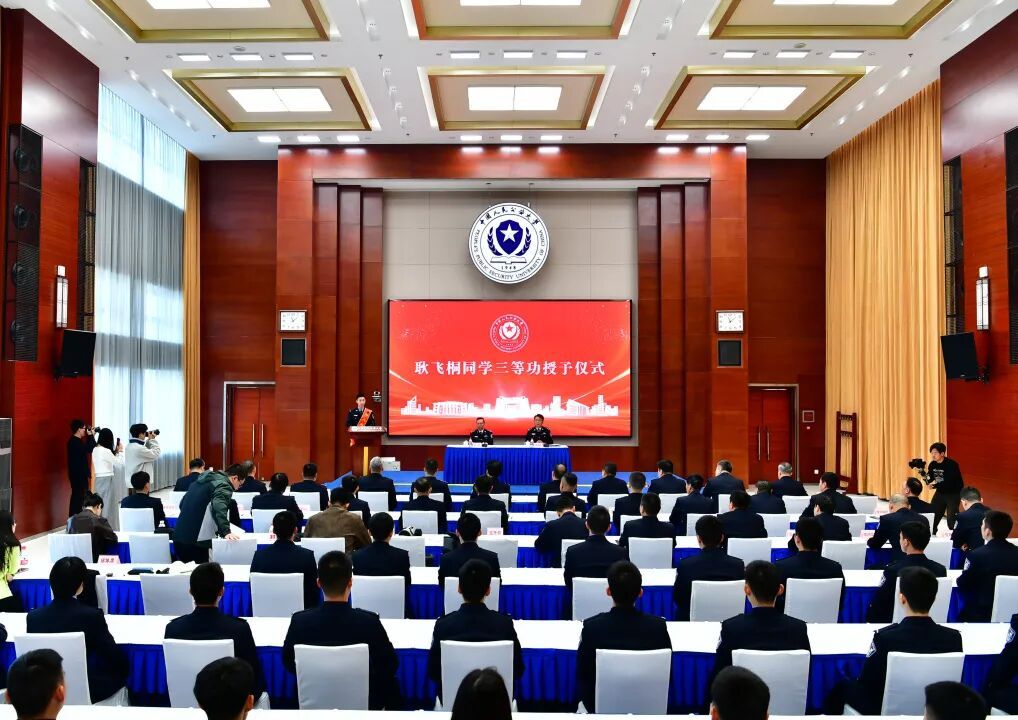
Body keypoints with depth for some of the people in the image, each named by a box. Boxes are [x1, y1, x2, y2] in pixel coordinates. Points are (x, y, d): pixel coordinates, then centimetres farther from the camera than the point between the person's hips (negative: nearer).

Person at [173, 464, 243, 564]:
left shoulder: (203, 479, 20)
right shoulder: (224, 486, -8)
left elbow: (182, 503, 28)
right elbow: (219, 507, -27)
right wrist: (226, 531, -38)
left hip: (178, 535, 9)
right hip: (196, 539, -9)